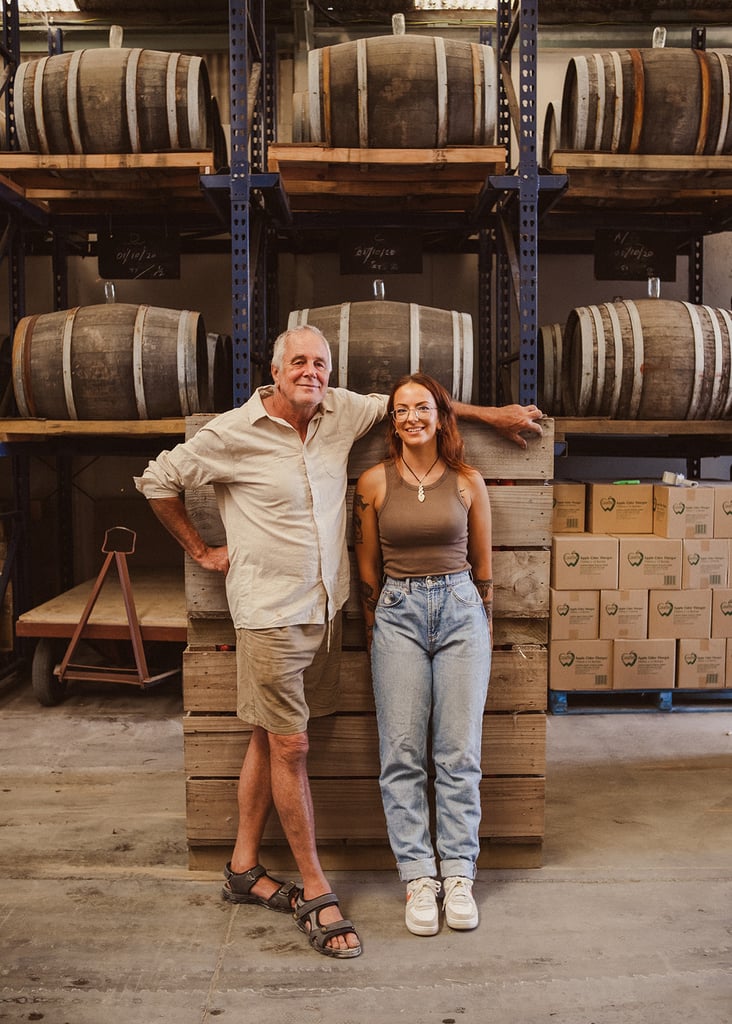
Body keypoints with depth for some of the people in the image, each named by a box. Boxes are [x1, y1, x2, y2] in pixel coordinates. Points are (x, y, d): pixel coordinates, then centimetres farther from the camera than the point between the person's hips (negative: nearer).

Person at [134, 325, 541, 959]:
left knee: (270, 738, 14)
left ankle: (243, 869, 29)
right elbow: (158, 480, 4)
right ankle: (316, 893, 14)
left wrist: (493, 414, 19)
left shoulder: (342, 412, 4)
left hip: (324, 609, 5)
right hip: (271, 614, -5)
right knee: (290, 747, 0)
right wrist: (202, 551, 5)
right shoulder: (231, 434, -8)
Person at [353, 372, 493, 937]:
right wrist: (375, 633, 8)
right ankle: (419, 877, 13)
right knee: (402, 753, 1)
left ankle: (458, 875, 16)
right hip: (398, 614, 0)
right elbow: (368, 569, 7)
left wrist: (486, 633, 12)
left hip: (461, 610, 1)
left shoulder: (468, 482, 3)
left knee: (460, 752, 3)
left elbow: (484, 566, 10)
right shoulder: (374, 482, 1)